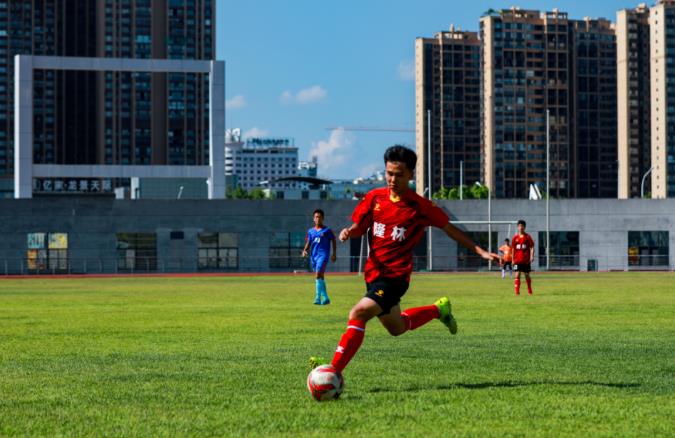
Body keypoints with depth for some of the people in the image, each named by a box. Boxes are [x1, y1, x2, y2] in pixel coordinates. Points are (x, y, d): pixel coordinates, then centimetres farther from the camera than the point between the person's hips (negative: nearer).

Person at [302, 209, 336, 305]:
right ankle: (325, 298, 20)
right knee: (320, 277, 11)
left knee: (319, 275, -19)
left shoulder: (327, 230, -1)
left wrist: (334, 254, 3)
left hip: (323, 255, -6)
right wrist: (305, 250, -5)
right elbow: (308, 243, 14)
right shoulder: (310, 231, 11)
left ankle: (318, 297, -21)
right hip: (314, 256, 6)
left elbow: (333, 240, 7)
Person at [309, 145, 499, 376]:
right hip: (373, 271, 6)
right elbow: (360, 227, 13)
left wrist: (481, 251, 0)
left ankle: (334, 372, -22)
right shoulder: (374, 197, 1)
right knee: (396, 328, 23)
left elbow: (449, 229, 3)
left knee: (358, 313, -25)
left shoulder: (420, 206, -9)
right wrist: (349, 232, -12)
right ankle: (438, 309, 46)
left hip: (395, 276, -6)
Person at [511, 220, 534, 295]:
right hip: (517, 260, 1)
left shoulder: (528, 237, 0)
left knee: (527, 275, 8)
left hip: (526, 260, -1)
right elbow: (513, 249, 11)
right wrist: (513, 259, 9)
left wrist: (532, 256, -15)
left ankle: (529, 291, 25)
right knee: (517, 275, -9)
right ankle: (517, 291, -9)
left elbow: (532, 247, -1)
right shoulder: (515, 237, 6)